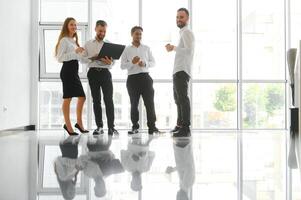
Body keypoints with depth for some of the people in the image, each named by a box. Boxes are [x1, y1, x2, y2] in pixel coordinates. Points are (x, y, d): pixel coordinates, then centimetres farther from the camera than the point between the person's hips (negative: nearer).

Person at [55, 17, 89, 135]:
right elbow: (59, 58, -16)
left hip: (74, 70, 9)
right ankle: (68, 125, 2)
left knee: (82, 97, 10)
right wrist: (75, 52, -22)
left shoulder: (74, 41, 21)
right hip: (67, 70, -9)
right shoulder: (64, 40, -6)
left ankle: (79, 123, 22)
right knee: (68, 98, -6)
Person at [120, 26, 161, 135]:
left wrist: (145, 63, -9)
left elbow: (153, 62, 11)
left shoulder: (147, 48, 13)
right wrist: (132, 62, -15)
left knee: (149, 102, -3)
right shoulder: (126, 49, 8)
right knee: (134, 103, 4)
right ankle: (135, 126, 12)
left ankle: (152, 126, 1)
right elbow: (122, 66, 2)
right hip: (132, 78, -1)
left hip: (145, 77, 1)